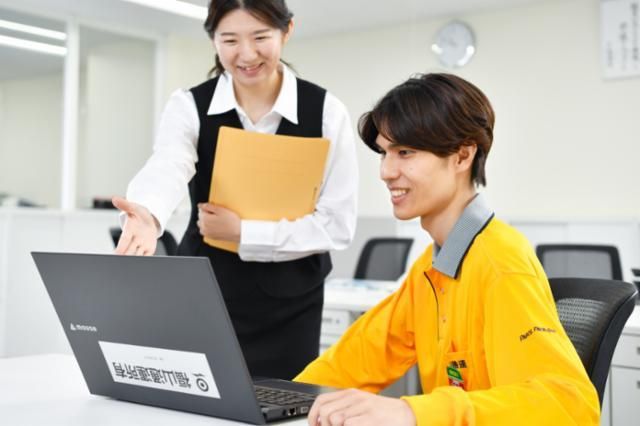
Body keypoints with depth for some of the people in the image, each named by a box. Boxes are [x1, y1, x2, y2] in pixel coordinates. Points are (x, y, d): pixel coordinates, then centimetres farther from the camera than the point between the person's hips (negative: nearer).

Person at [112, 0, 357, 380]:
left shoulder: (326, 112, -6)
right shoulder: (189, 106, -5)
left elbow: (338, 225, -9)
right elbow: (165, 169, -26)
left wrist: (243, 232, -17)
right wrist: (148, 216, -48)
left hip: (289, 307, 0)